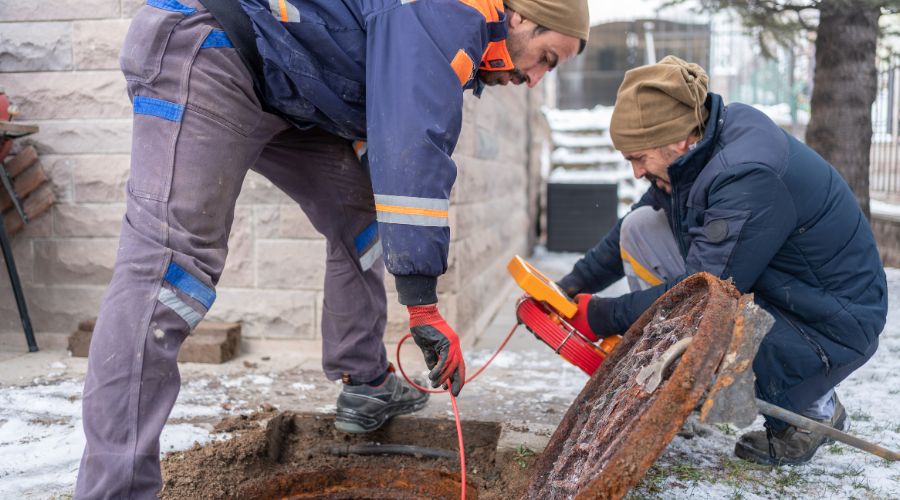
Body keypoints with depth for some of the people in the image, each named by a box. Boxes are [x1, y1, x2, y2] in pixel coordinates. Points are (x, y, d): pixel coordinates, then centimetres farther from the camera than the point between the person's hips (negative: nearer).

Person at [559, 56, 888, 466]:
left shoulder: (749, 178, -31)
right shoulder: (695, 153, -2)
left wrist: (602, 317, -21)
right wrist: (573, 287, 4)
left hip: (827, 328, -9)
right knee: (640, 227, -2)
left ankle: (809, 407, 2)